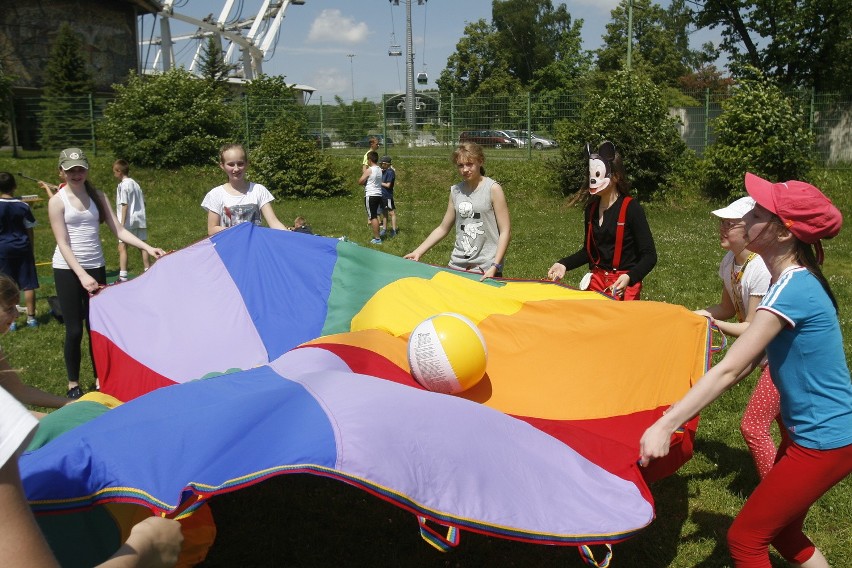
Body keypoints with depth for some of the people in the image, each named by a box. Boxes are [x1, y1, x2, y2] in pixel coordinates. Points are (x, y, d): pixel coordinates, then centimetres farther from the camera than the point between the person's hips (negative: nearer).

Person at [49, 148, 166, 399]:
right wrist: (82, 275, -21)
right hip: (67, 270, -3)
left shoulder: (97, 196, 6)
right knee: (74, 330, -1)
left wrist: (148, 248, -10)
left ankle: (100, 380, 20)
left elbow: (119, 230, 2)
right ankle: (73, 384, 14)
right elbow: (63, 244, -11)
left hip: (96, 267, 3)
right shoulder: (58, 201, -7)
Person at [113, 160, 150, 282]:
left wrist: (122, 223, -13)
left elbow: (125, 205, -14)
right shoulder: (135, 184, 13)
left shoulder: (123, 185, -10)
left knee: (122, 247, -6)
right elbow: (142, 202, 16)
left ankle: (123, 276, -11)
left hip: (128, 221, -8)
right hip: (140, 219, 8)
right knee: (142, 246, 13)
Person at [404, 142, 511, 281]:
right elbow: (443, 228, 14)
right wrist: (418, 252, 7)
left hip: (486, 269, -4)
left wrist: (495, 267, -17)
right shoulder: (455, 191, 7)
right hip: (457, 265, 4)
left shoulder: (493, 189, -7)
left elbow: (505, 232, -9)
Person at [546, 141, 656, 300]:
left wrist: (629, 278, -31)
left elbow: (649, 256, -15)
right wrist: (564, 264, 0)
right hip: (596, 280, 5)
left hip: (623, 284, -5)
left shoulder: (631, 208, -13)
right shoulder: (591, 209, 5)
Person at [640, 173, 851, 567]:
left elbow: (729, 369, -29)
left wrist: (666, 425, -30)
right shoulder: (796, 280, 4)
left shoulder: (792, 289, -25)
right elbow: (751, 359, 11)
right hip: (813, 431, 9)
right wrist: (698, 400, 11)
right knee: (782, 532, 23)